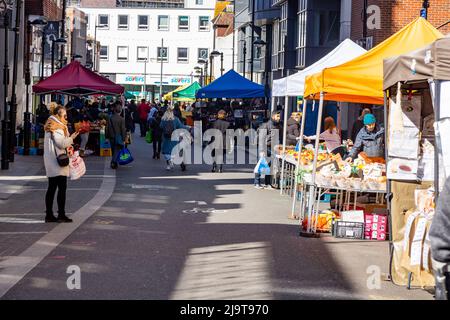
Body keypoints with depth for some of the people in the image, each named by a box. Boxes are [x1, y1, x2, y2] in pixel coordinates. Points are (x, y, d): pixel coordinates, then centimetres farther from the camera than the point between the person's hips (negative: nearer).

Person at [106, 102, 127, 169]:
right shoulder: (121, 119, -11)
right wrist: (123, 139, -5)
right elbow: (123, 130, -10)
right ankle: (113, 162, -17)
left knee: (113, 150, 15)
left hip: (112, 137, 4)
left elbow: (107, 128, 2)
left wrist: (107, 136, 12)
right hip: (119, 138, -4)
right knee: (117, 150, 0)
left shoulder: (110, 118, -2)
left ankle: (114, 163, 22)